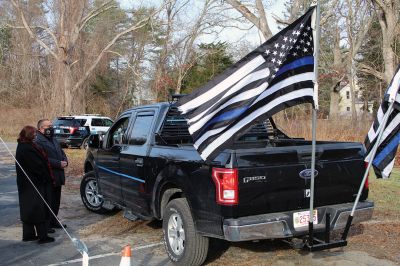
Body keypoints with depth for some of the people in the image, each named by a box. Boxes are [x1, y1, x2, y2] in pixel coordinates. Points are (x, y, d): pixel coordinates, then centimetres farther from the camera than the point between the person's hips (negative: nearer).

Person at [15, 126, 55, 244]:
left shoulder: (22, 146, 9)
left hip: (25, 184, 10)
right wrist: (47, 178, -8)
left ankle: (28, 234, 25)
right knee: (38, 209, -2)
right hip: (34, 184, -10)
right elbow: (38, 166, -21)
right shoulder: (27, 149, -23)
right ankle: (42, 236, 5)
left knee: (28, 209, 16)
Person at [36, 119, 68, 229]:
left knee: (56, 201, 16)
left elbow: (61, 153, 22)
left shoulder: (53, 139, 18)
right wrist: (59, 164, -22)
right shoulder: (38, 141, -14)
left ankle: (53, 221, 28)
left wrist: (65, 161, 1)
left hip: (57, 177, 9)